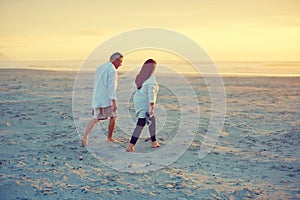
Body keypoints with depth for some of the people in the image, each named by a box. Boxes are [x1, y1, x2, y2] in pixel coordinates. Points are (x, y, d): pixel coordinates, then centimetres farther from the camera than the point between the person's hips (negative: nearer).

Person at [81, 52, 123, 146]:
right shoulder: (112, 70, -11)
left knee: (96, 118, 13)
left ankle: (85, 137, -1)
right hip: (106, 98, -8)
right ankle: (110, 138, 16)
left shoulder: (100, 68, 17)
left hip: (96, 98, 8)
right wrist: (114, 102, -23)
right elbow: (112, 87, -20)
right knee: (113, 117, 9)